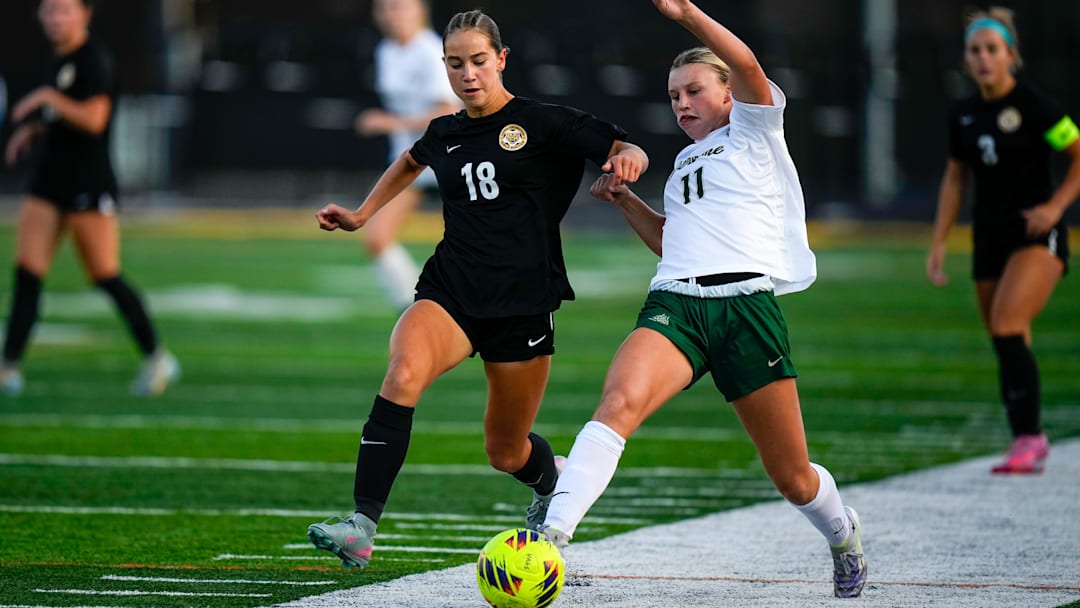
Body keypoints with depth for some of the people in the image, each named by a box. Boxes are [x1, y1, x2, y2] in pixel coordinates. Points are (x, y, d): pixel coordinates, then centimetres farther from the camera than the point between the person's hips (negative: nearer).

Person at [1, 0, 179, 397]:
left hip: (89, 182, -8)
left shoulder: (94, 59, -11)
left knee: (104, 275, -2)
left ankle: (157, 359, 13)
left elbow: (94, 118, -22)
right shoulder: (59, 59, 14)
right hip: (50, 178, 8)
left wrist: (47, 98, -20)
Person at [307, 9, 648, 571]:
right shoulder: (445, 134, 11)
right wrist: (361, 215, 33)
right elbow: (411, 161, 35)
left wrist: (627, 158, -26)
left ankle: (552, 483, 48)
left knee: (505, 452, 8)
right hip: (450, 292, 2)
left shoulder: (542, 123, -2)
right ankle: (361, 528, -37)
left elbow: (628, 151, -3)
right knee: (403, 375, -30)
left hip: (522, 304, -2)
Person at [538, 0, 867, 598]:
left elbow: (747, 66, -11)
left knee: (792, 477, 4)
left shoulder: (753, 133, 9)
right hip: (675, 302, 4)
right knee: (619, 402, -28)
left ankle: (845, 538, 37)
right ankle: (550, 537, -41)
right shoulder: (684, 162, 28)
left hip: (746, 304, -4)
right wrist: (624, 199, 27)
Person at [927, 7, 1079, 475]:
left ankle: (1027, 437, -21)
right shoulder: (963, 116, 8)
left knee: (1007, 326, -23)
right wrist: (938, 243, 14)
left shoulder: (1034, 107, -10)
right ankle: (1031, 446, 18)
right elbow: (955, 178, 19)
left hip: (1036, 235, -6)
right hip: (990, 238, 6)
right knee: (1006, 346, 7)